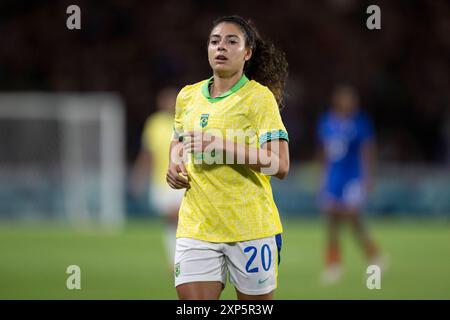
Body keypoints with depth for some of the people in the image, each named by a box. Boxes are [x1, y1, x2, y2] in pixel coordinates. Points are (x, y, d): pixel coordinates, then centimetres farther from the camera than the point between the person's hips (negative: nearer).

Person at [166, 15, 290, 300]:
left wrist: (225, 147, -22)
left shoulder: (258, 96, -6)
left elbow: (280, 166, -14)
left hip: (250, 226, -4)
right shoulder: (187, 96, 10)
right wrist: (175, 164, 7)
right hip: (196, 226, 4)